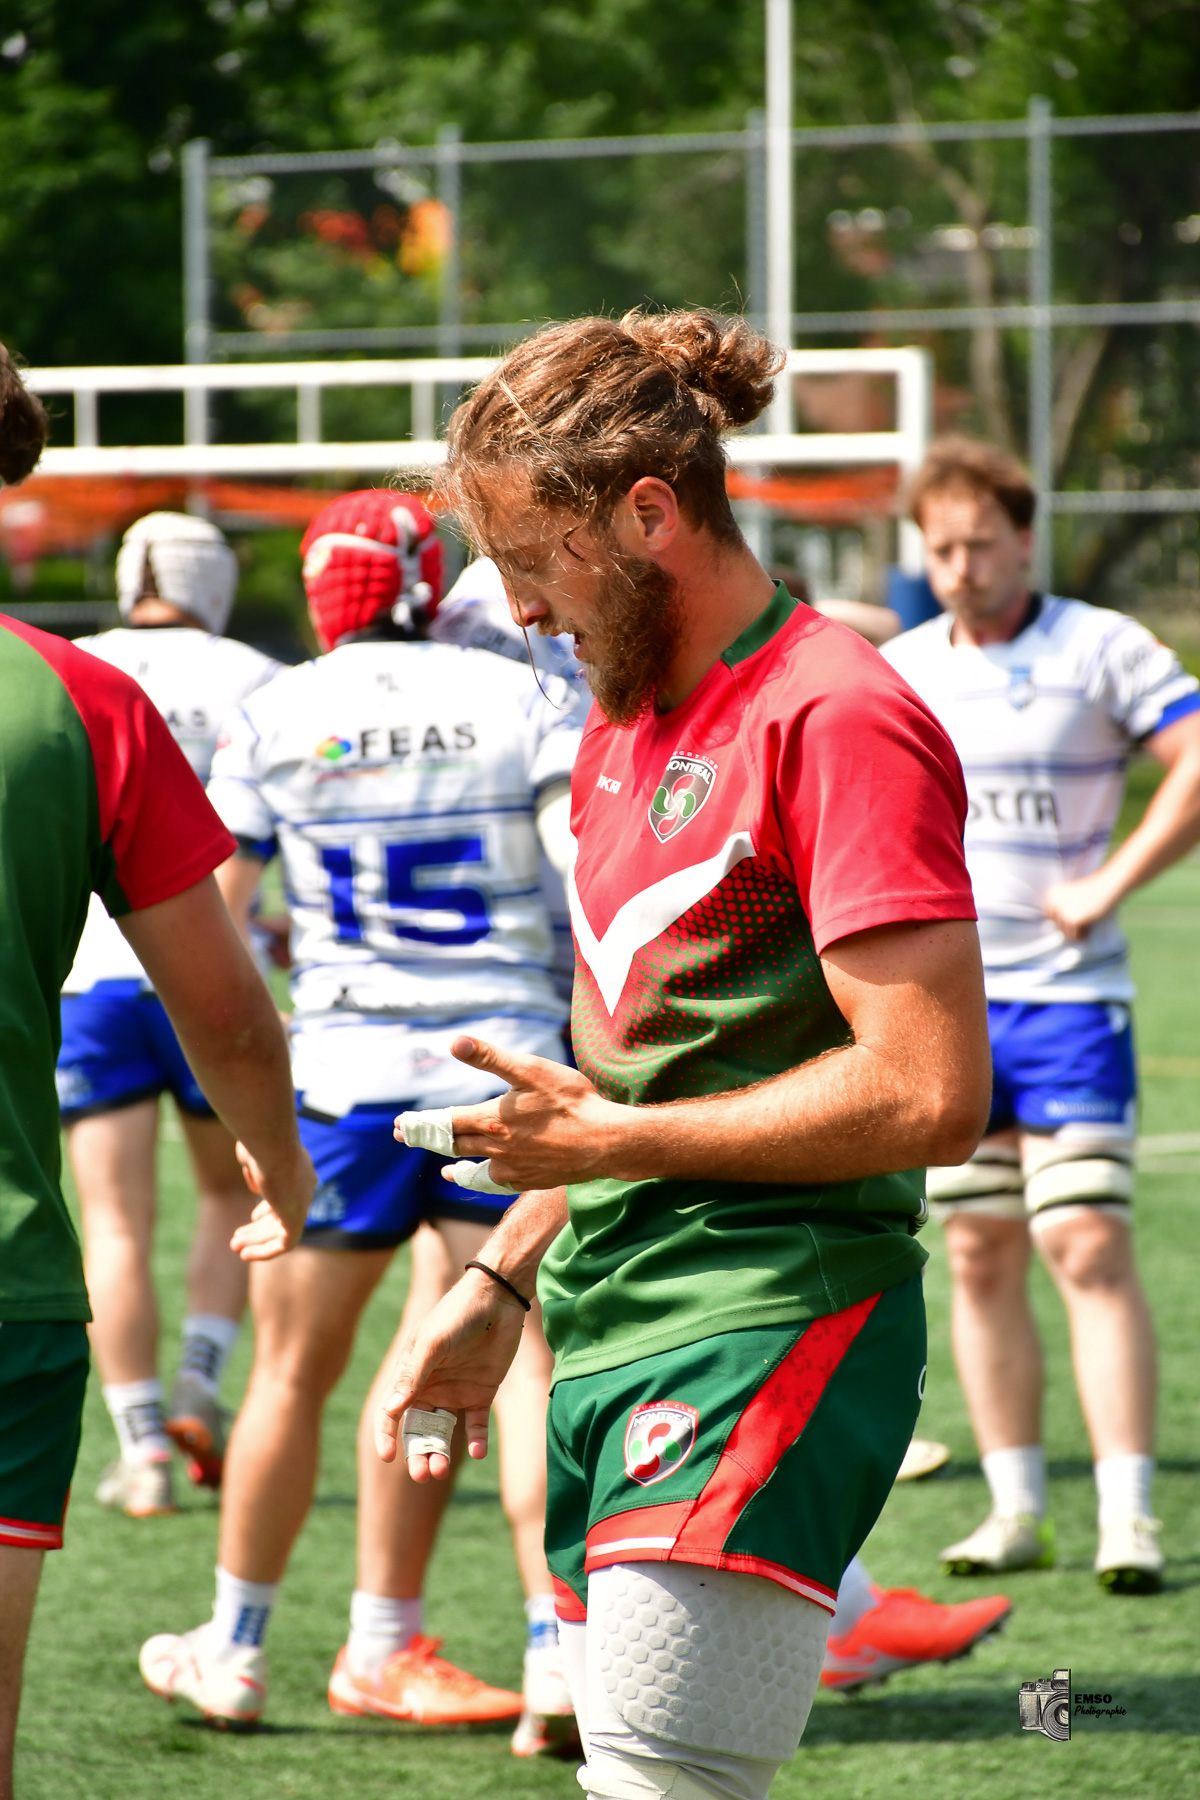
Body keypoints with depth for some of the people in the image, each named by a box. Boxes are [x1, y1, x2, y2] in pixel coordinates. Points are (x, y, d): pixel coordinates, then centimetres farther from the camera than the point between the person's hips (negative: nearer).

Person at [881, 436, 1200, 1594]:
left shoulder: (1101, 650, -4)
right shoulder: (897, 672, 9)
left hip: (1066, 992, -4)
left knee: (1089, 1246, -12)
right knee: (980, 1257, 6)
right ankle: (1016, 1508, 13)